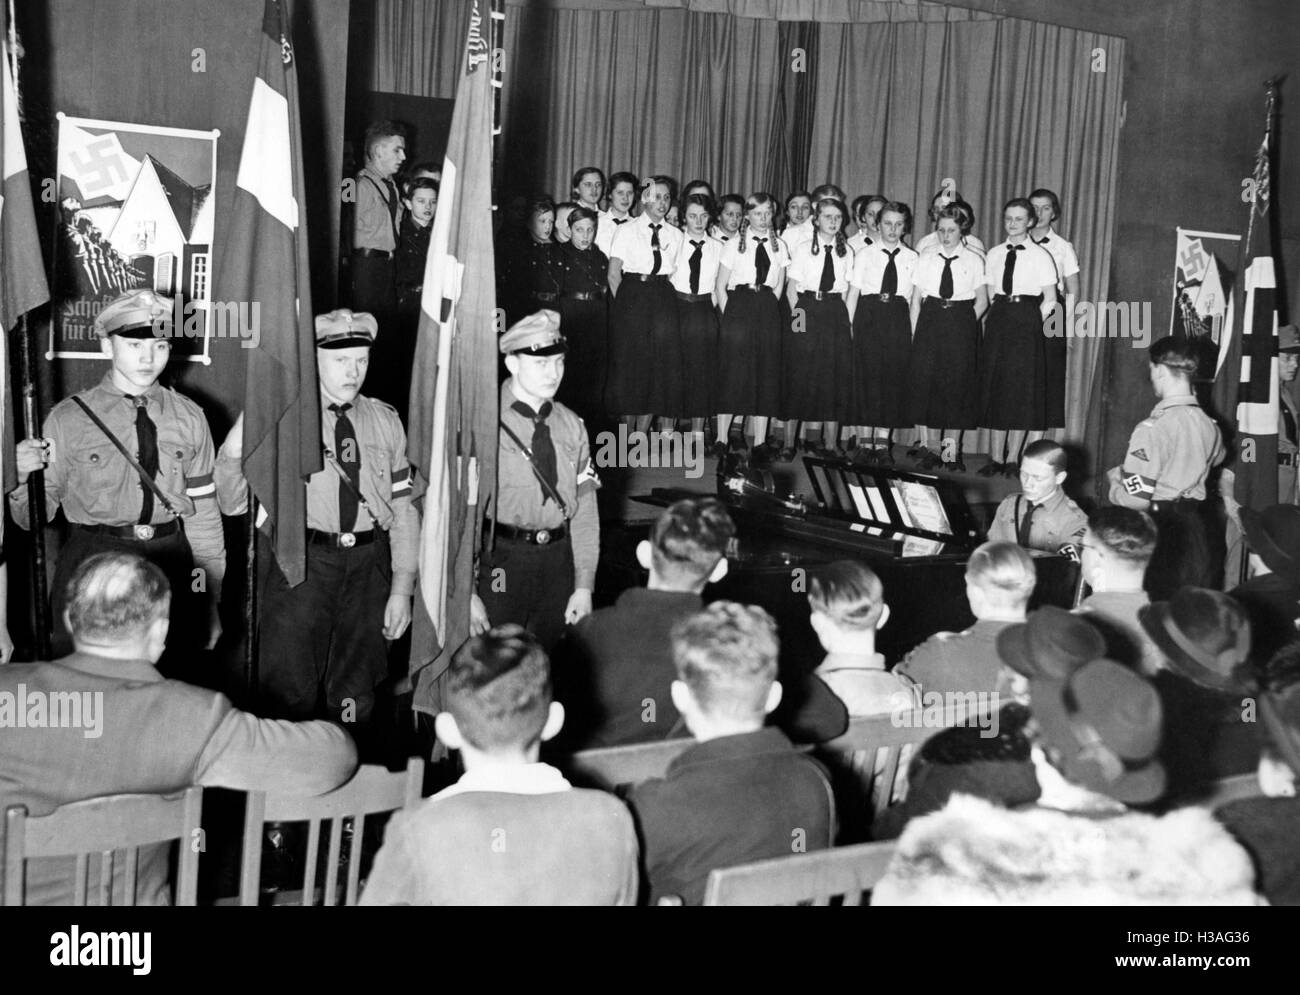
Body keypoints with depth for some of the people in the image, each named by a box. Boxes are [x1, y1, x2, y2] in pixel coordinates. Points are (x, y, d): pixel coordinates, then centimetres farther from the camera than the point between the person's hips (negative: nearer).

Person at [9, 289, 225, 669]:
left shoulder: (189, 419, 6)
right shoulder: (69, 419, -1)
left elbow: (204, 512, 8)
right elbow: (33, 518, 1)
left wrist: (210, 601, 8)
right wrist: (24, 477, -20)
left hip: (172, 564, 2)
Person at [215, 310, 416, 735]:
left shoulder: (385, 421, 9)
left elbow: (404, 509, 10)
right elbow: (233, 505, -5)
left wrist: (402, 589, 4)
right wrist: (232, 452, -25)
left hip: (367, 566, 3)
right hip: (300, 564, -3)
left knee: (356, 698, 14)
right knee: (292, 696, 0)